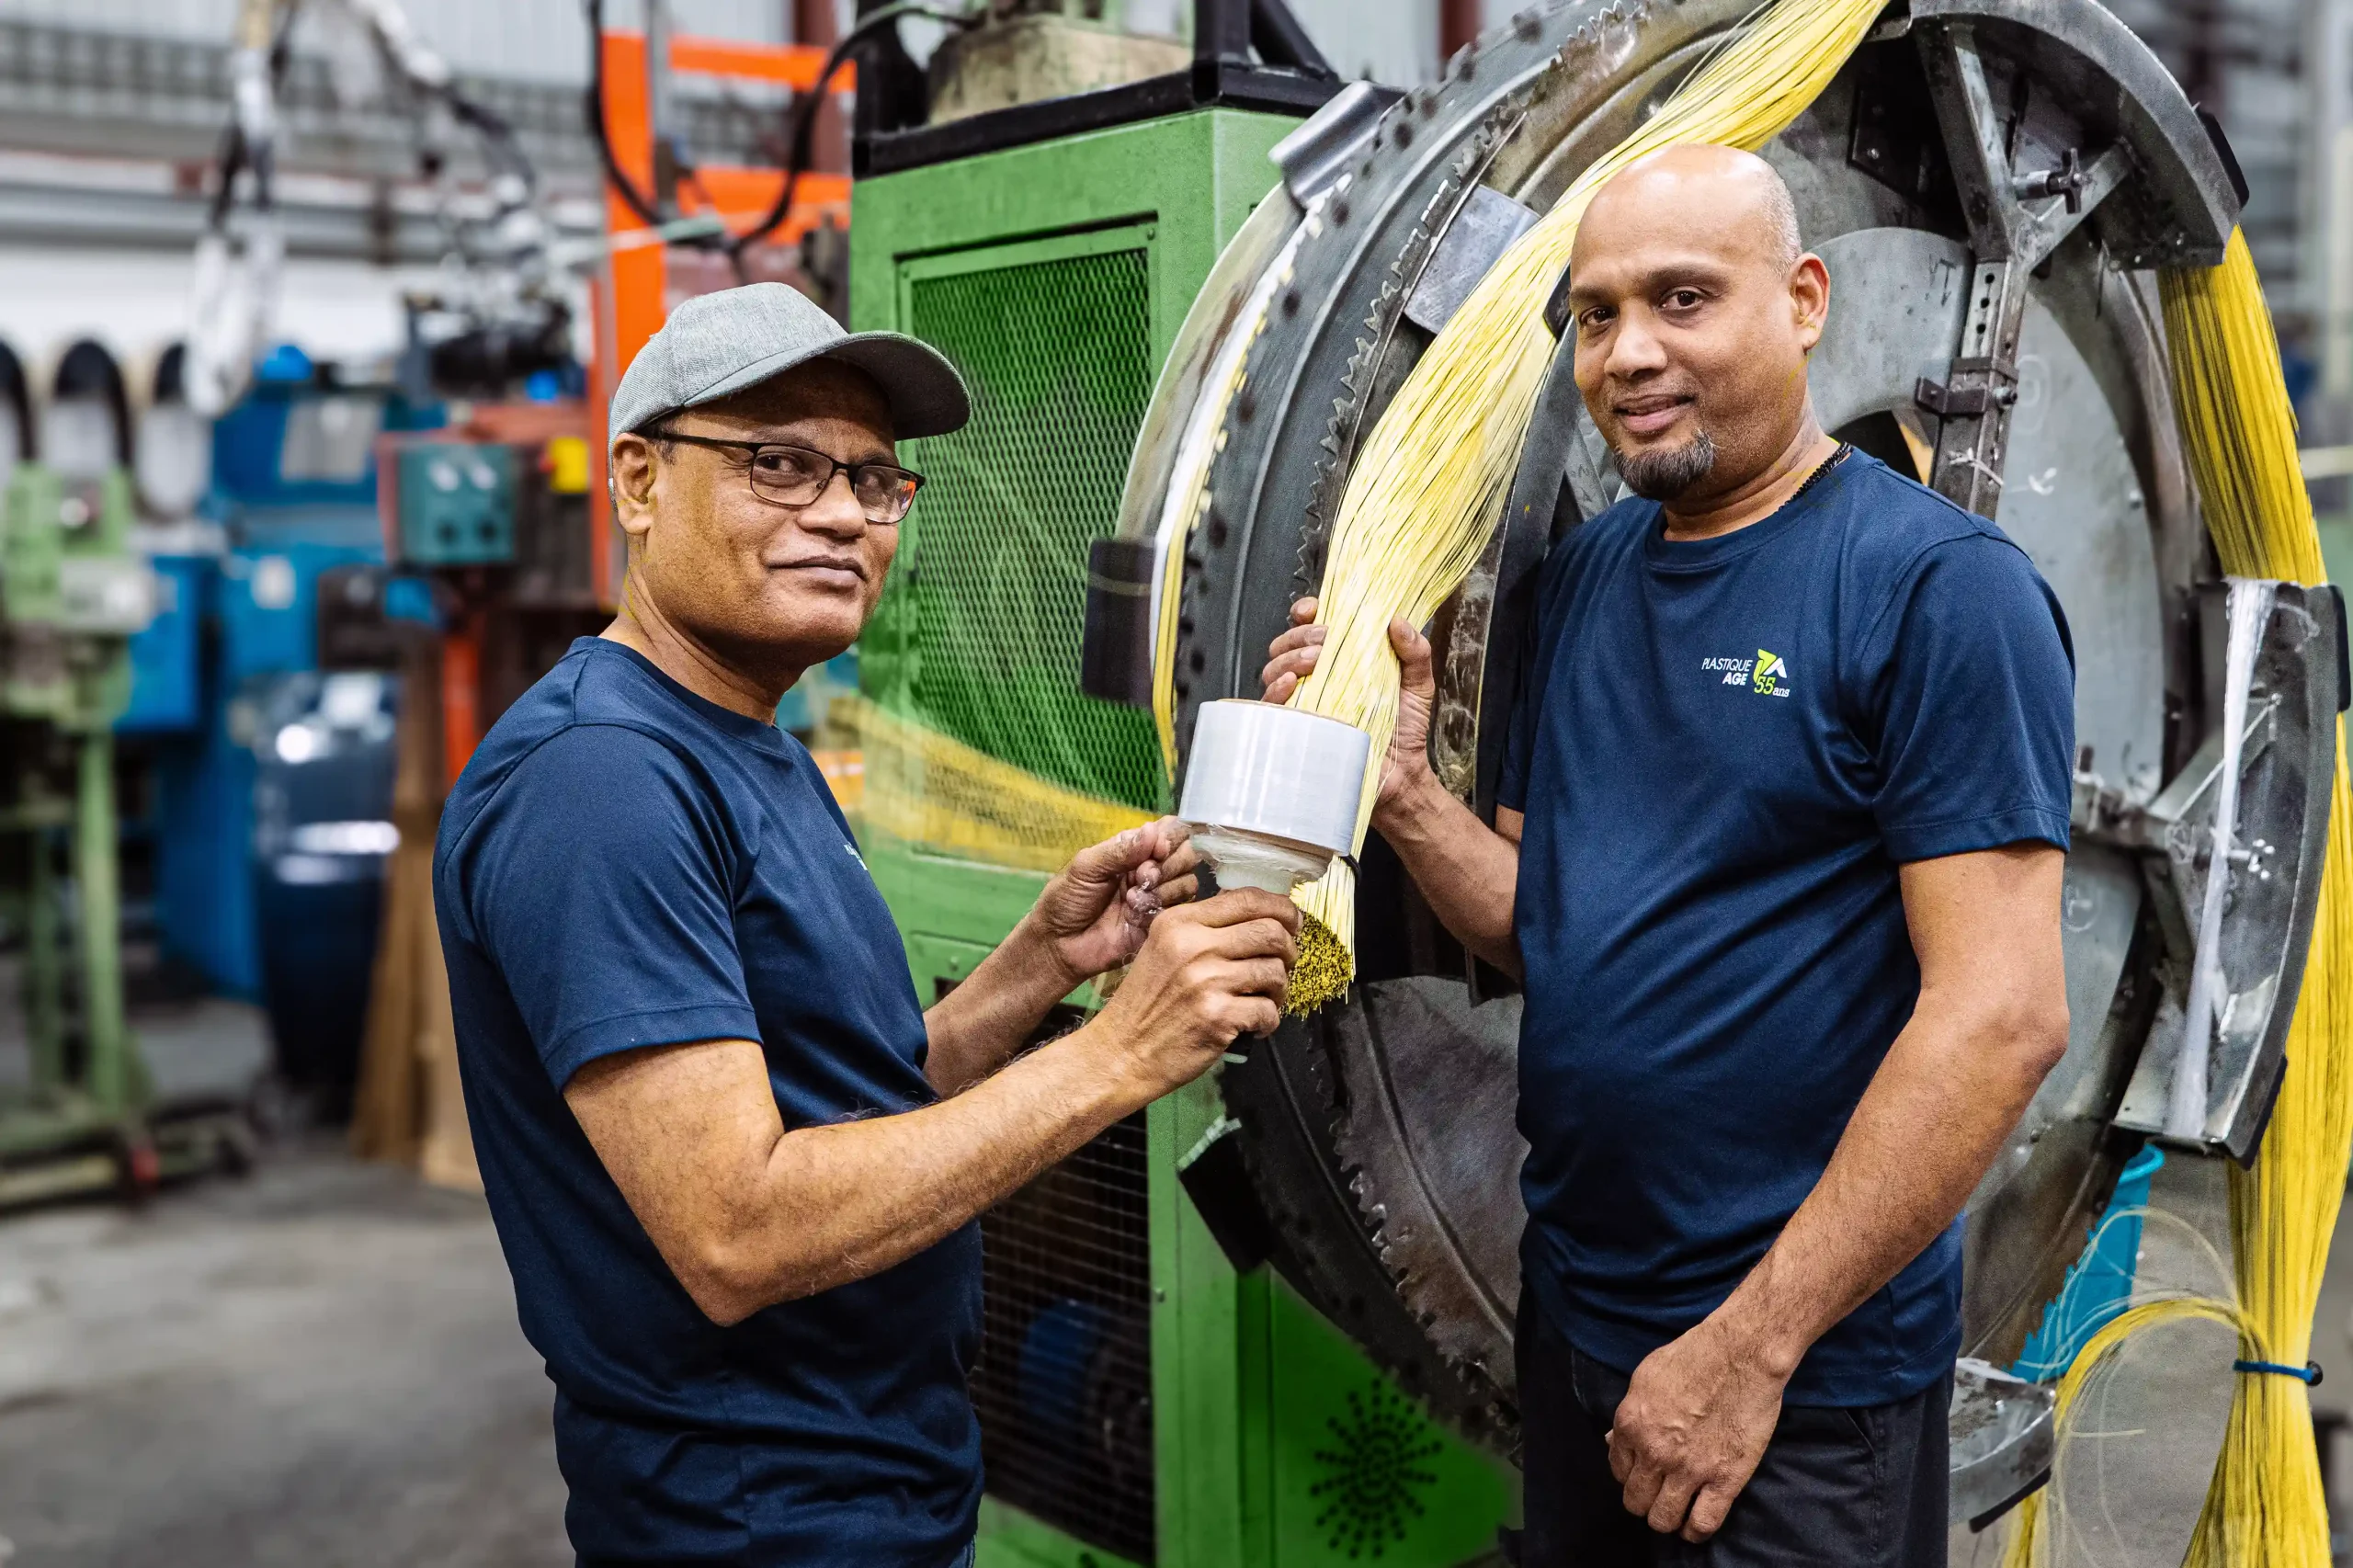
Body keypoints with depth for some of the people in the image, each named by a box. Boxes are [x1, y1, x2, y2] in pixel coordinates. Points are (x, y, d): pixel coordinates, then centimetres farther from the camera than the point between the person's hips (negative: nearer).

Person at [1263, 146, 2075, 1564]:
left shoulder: (1939, 584, -15)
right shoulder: (1588, 572, 6)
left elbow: (2003, 1019, -20)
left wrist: (1752, 1344, -19)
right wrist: (1398, 784, -9)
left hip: (1805, 1371, -6)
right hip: (1572, 1309, 7)